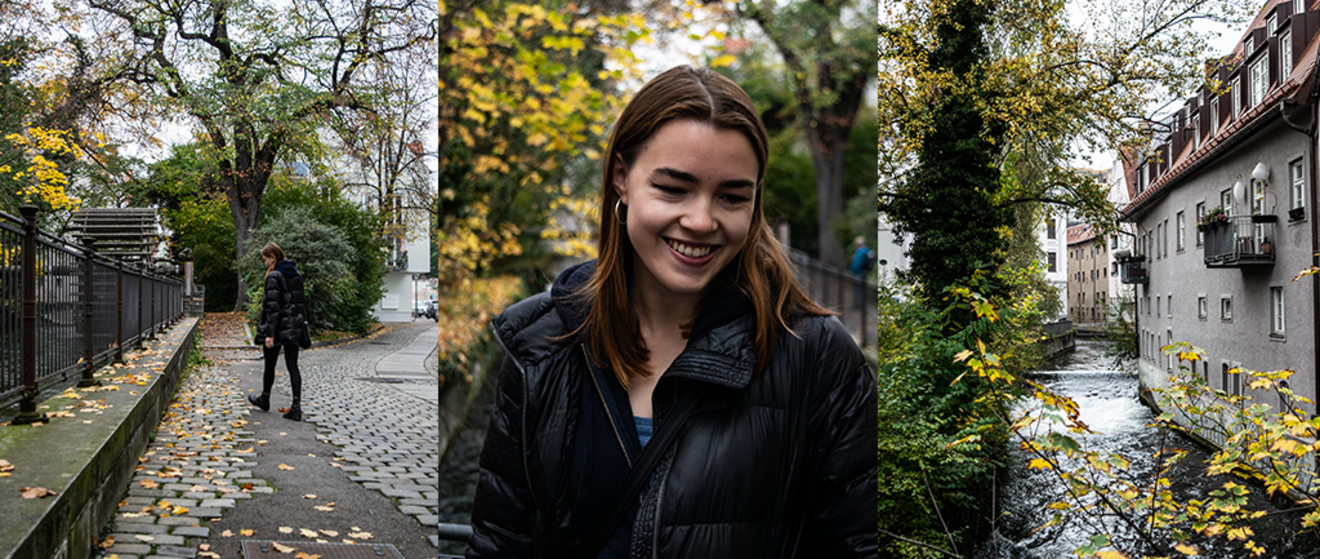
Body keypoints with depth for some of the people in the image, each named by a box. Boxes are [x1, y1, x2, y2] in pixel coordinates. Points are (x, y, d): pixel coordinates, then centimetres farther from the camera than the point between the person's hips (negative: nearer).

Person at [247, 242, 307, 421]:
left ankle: (265, 400, 33)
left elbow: (273, 306, -18)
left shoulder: (274, 276, -13)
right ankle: (296, 407, -6)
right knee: (292, 366, 3)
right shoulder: (297, 275, 9)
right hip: (294, 328, 6)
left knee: (270, 365, 13)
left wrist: (269, 334, -18)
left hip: (278, 326, -6)